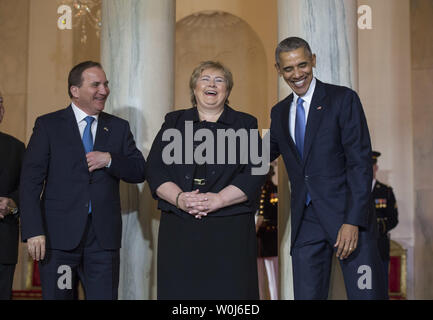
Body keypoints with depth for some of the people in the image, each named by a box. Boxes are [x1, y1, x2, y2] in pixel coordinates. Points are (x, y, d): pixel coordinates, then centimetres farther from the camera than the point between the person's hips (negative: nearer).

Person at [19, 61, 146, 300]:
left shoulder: (119, 127, 12)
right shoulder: (48, 125, 3)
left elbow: (140, 172, 8)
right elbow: (30, 181, -3)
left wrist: (110, 160, -11)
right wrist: (33, 231, -13)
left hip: (104, 237, 2)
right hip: (59, 235, -2)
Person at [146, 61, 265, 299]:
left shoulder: (245, 125, 9)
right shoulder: (174, 122, 14)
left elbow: (254, 174, -2)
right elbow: (154, 169, 5)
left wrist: (217, 200, -15)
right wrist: (180, 198, -12)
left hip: (230, 230, -1)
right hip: (178, 229, 1)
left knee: (229, 293, -3)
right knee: (178, 292, 2)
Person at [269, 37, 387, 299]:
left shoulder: (344, 99, -3)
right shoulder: (279, 112, 13)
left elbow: (360, 163, -9)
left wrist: (353, 221, -17)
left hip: (348, 218, -4)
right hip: (305, 222, 5)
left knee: (366, 294, -6)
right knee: (306, 294, 5)